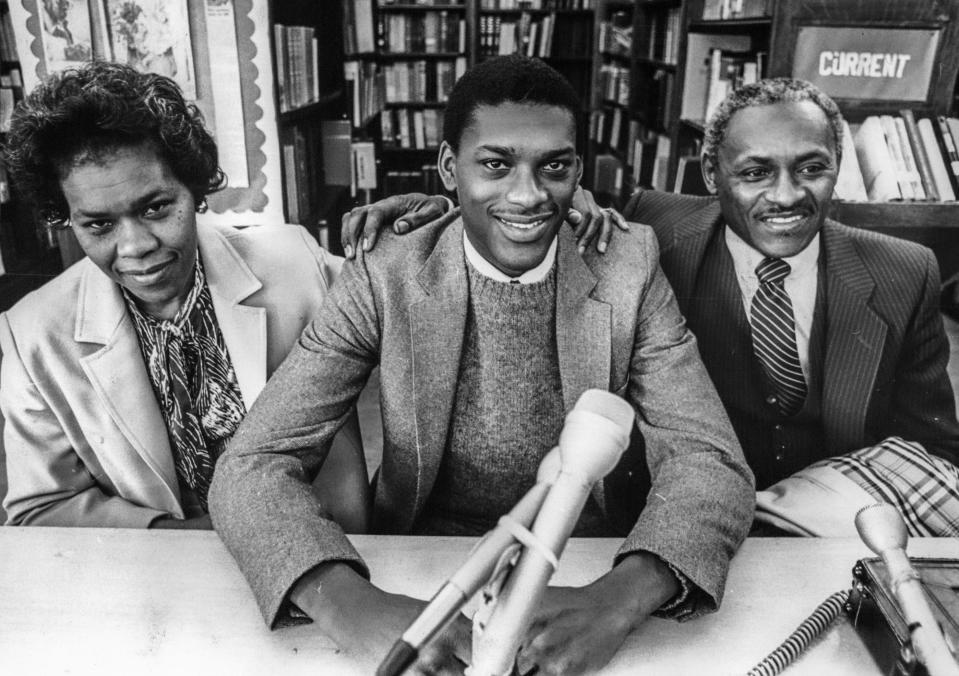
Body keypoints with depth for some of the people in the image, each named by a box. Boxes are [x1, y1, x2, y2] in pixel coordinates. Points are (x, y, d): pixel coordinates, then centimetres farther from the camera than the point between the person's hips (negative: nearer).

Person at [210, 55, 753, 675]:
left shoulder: (628, 270, -7)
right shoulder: (384, 281, -10)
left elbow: (711, 464, -12)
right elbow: (252, 466, -14)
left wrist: (619, 598, -32)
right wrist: (351, 603, -33)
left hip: (587, 578, 1)